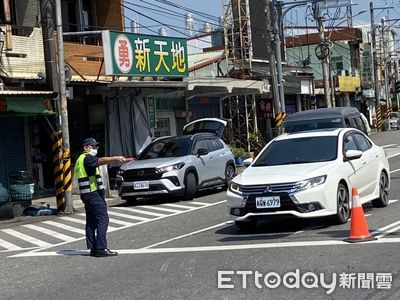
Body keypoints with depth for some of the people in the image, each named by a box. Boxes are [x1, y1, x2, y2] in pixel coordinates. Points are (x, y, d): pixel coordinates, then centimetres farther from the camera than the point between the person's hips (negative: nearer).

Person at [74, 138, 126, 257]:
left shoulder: (80, 160, 22)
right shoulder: (87, 158, -11)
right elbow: (101, 161, -30)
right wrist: (115, 158, -43)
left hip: (86, 195, 11)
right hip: (94, 194, -11)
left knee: (91, 221, 10)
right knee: (103, 219, -12)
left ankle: (92, 248, 11)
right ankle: (101, 248, -16)